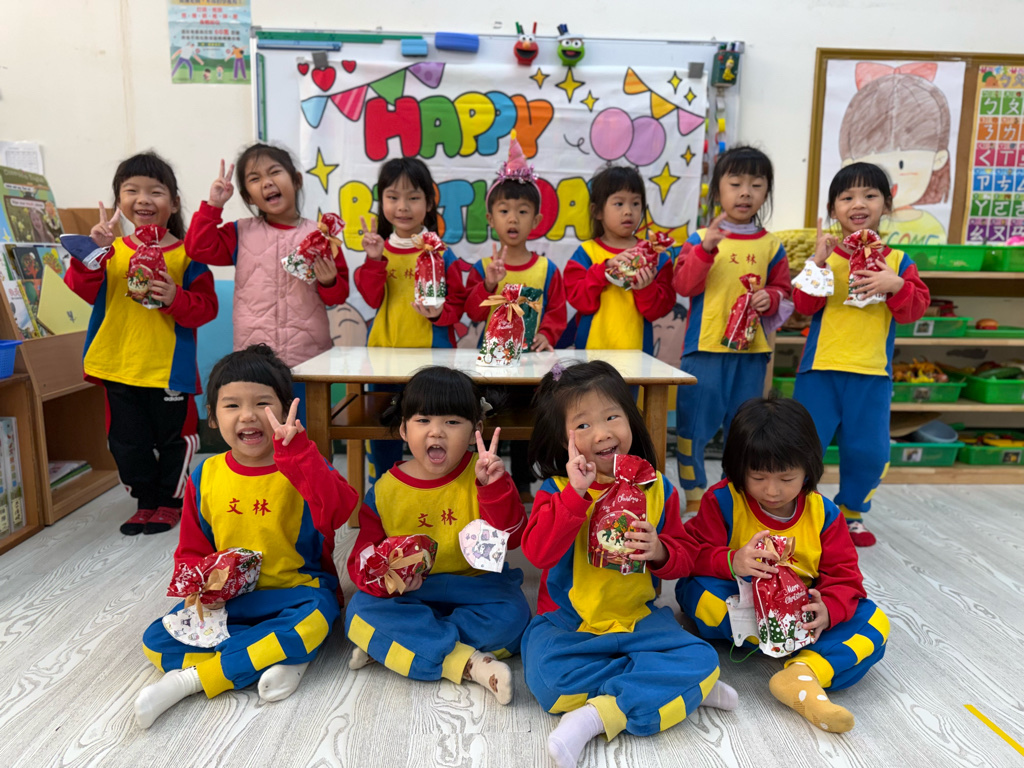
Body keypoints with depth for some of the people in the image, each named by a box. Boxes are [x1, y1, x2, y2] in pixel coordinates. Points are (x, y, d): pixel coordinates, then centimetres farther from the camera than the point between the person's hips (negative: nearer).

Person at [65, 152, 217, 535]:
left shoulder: (186, 254, -6)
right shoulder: (111, 250, 5)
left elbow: (207, 306, -9)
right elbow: (85, 290, -8)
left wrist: (176, 299, -26)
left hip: (169, 367, -4)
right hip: (118, 365, 4)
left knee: (172, 438, 10)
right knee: (127, 441, 14)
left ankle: (170, 501, 29)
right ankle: (146, 502, 31)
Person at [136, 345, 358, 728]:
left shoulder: (301, 467, -10)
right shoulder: (205, 478, 1)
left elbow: (338, 512, -33)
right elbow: (191, 551, 11)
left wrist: (294, 451, -39)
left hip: (296, 592, -4)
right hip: (228, 599, 4)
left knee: (315, 616, -35)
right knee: (156, 640, -14)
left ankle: (188, 679, -21)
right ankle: (285, 655, -20)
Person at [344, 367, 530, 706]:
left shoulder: (480, 476, -7)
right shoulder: (385, 491, -2)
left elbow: (509, 538, -15)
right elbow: (364, 555, -1)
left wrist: (494, 486, -31)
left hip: (473, 591, -1)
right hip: (408, 597, 1)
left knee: (512, 613, -29)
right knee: (360, 611, -25)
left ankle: (386, 645, -20)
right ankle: (470, 664, -29)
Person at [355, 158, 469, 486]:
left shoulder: (440, 251, -1)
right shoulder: (378, 250, 7)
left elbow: (458, 300, 0)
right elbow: (373, 298, -4)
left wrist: (440, 313, -19)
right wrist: (374, 259, -14)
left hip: (431, 351, -3)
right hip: (383, 348, 3)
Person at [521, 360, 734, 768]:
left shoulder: (657, 489, 0)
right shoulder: (557, 490, -7)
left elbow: (685, 555, 5)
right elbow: (537, 552, -22)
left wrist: (659, 551, -19)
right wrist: (577, 493, -30)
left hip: (638, 619, 2)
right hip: (568, 624, -1)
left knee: (702, 660, -21)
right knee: (547, 676, -31)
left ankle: (597, 715, -21)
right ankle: (671, 685, -15)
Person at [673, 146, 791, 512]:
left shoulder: (771, 245, 9)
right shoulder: (701, 239, 0)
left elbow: (782, 289, 13)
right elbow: (683, 285, -11)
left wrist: (770, 298, -9)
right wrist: (706, 248, -23)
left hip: (752, 348, 3)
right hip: (705, 345, -3)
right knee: (694, 423, 1)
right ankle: (694, 493, 17)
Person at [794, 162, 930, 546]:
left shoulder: (897, 261, 7)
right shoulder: (825, 254, 1)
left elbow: (916, 308, -1)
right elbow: (804, 305, -9)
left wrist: (896, 286, -19)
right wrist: (818, 263, -21)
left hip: (872, 373, 2)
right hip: (821, 369, -2)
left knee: (869, 449, 7)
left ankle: (852, 512, 30)